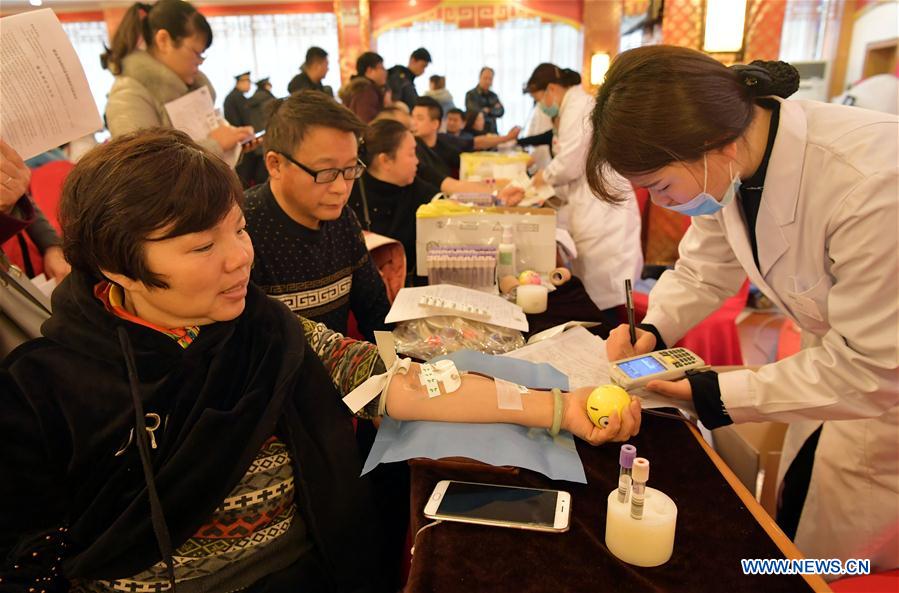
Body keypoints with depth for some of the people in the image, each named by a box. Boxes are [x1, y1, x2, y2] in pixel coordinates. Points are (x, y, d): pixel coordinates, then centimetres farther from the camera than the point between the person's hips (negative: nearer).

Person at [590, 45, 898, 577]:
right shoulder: (730, 165, -16)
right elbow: (704, 269, -1)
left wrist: (716, 395, -27)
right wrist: (652, 330, -18)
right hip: (840, 358, 6)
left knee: (831, 566, 12)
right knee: (789, 533, 22)